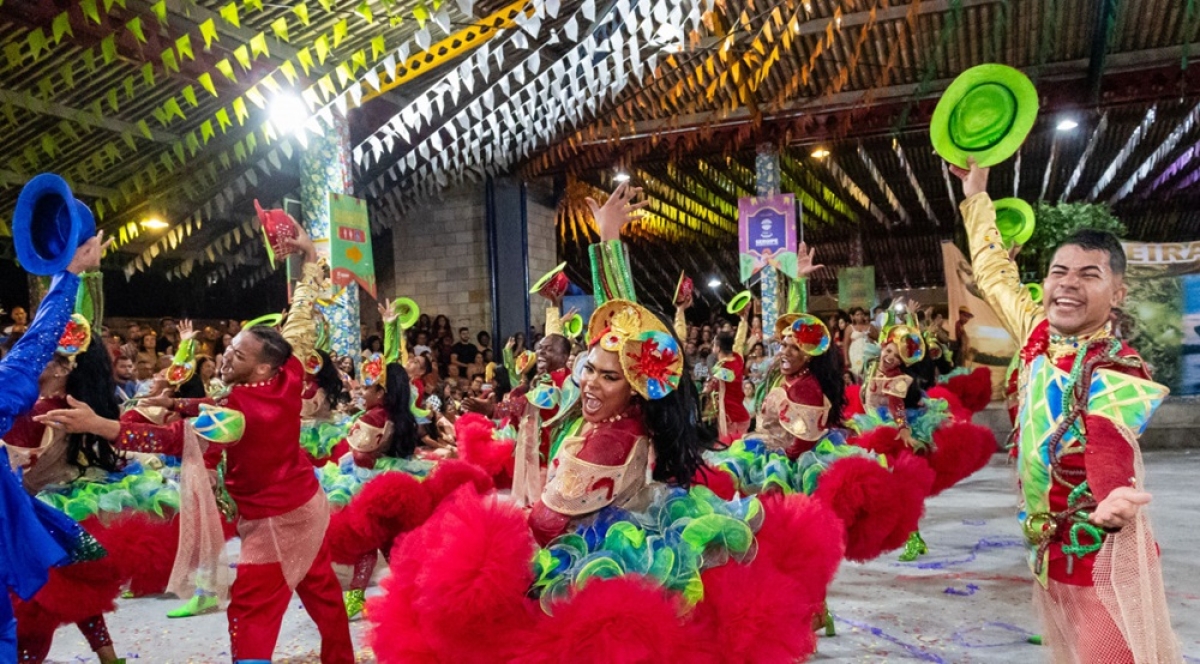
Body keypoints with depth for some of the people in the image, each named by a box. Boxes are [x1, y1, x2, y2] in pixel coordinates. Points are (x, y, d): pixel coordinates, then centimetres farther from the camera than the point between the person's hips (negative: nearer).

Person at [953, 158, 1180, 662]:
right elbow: (996, 275, 15)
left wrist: (1115, 498, -57)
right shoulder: (1039, 333, 1)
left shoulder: (1117, 368, -17)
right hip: (1048, 544, 7)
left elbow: (1111, 446, -34)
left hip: (1099, 551, -7)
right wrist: (976, 194, 20)